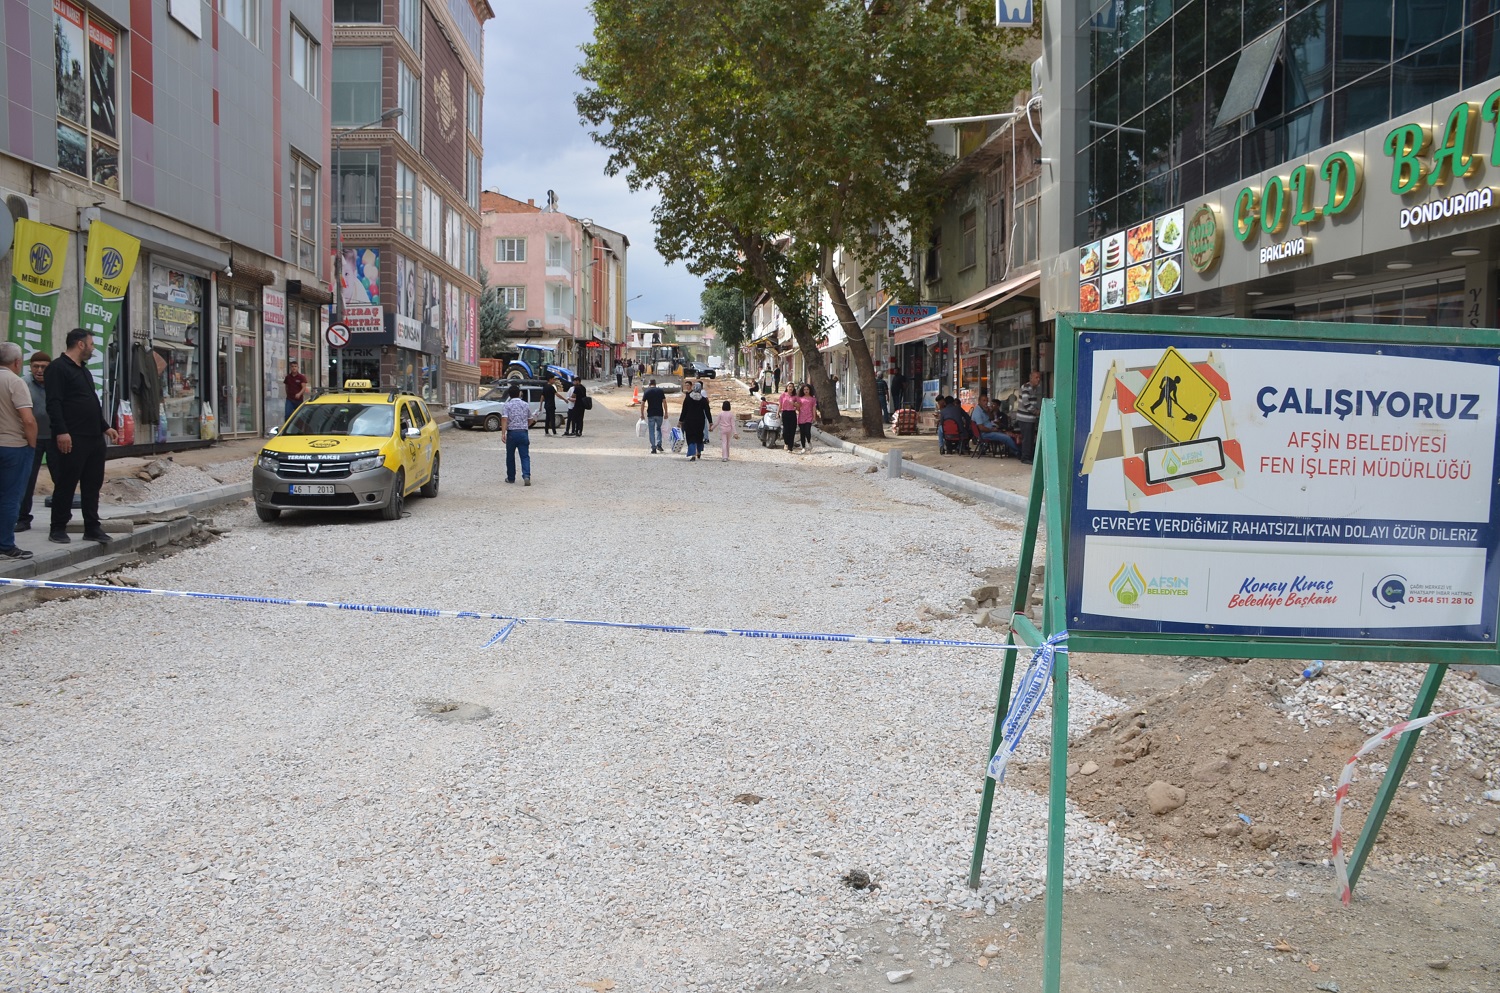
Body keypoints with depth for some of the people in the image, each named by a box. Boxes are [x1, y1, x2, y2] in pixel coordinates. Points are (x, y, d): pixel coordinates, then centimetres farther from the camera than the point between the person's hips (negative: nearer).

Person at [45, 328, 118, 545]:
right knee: (66, 484, -2)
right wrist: (61, 431, -23)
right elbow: (53, 403, -16)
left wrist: (105, 427, 22)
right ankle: (58, 529, 5)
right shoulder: (58, 368, -8)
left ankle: (92, 528, 15)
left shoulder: (84, 370, 21)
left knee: (93, 484, 9)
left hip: (94, 438, 9)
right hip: (72, 440, -9)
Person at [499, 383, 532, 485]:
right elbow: (530, 420, 15)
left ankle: (511, 478, 22)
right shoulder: (526, 405, 7)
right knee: (525, 456, -1)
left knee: (510, 456, 13)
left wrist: (503, 433, -19)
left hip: (512, 432, -1)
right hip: (524, 433, 1)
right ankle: (526, 475, -21)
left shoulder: (506, 405, -2)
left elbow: (504, 419, -16)